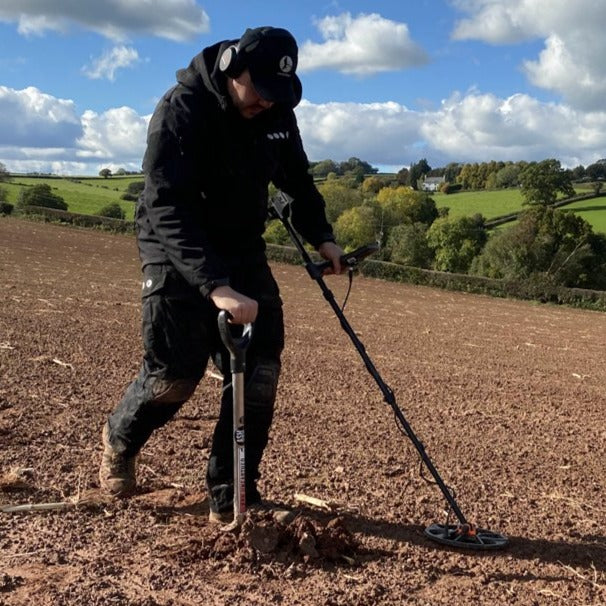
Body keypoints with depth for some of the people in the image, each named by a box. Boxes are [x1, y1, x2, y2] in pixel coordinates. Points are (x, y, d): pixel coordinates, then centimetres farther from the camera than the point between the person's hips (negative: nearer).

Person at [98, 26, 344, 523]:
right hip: (177, 255, -5)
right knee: (175, 373, -5)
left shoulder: (277, 113, -3)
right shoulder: (181, 110, -22)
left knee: (259, 372, -4)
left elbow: (298, 181, 13)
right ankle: (119, 439, 29)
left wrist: (321, 236, -2)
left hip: (243, 250, 6)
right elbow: (168, 209, -32)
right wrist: (216, 287, -43)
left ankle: (231, 497, 8)